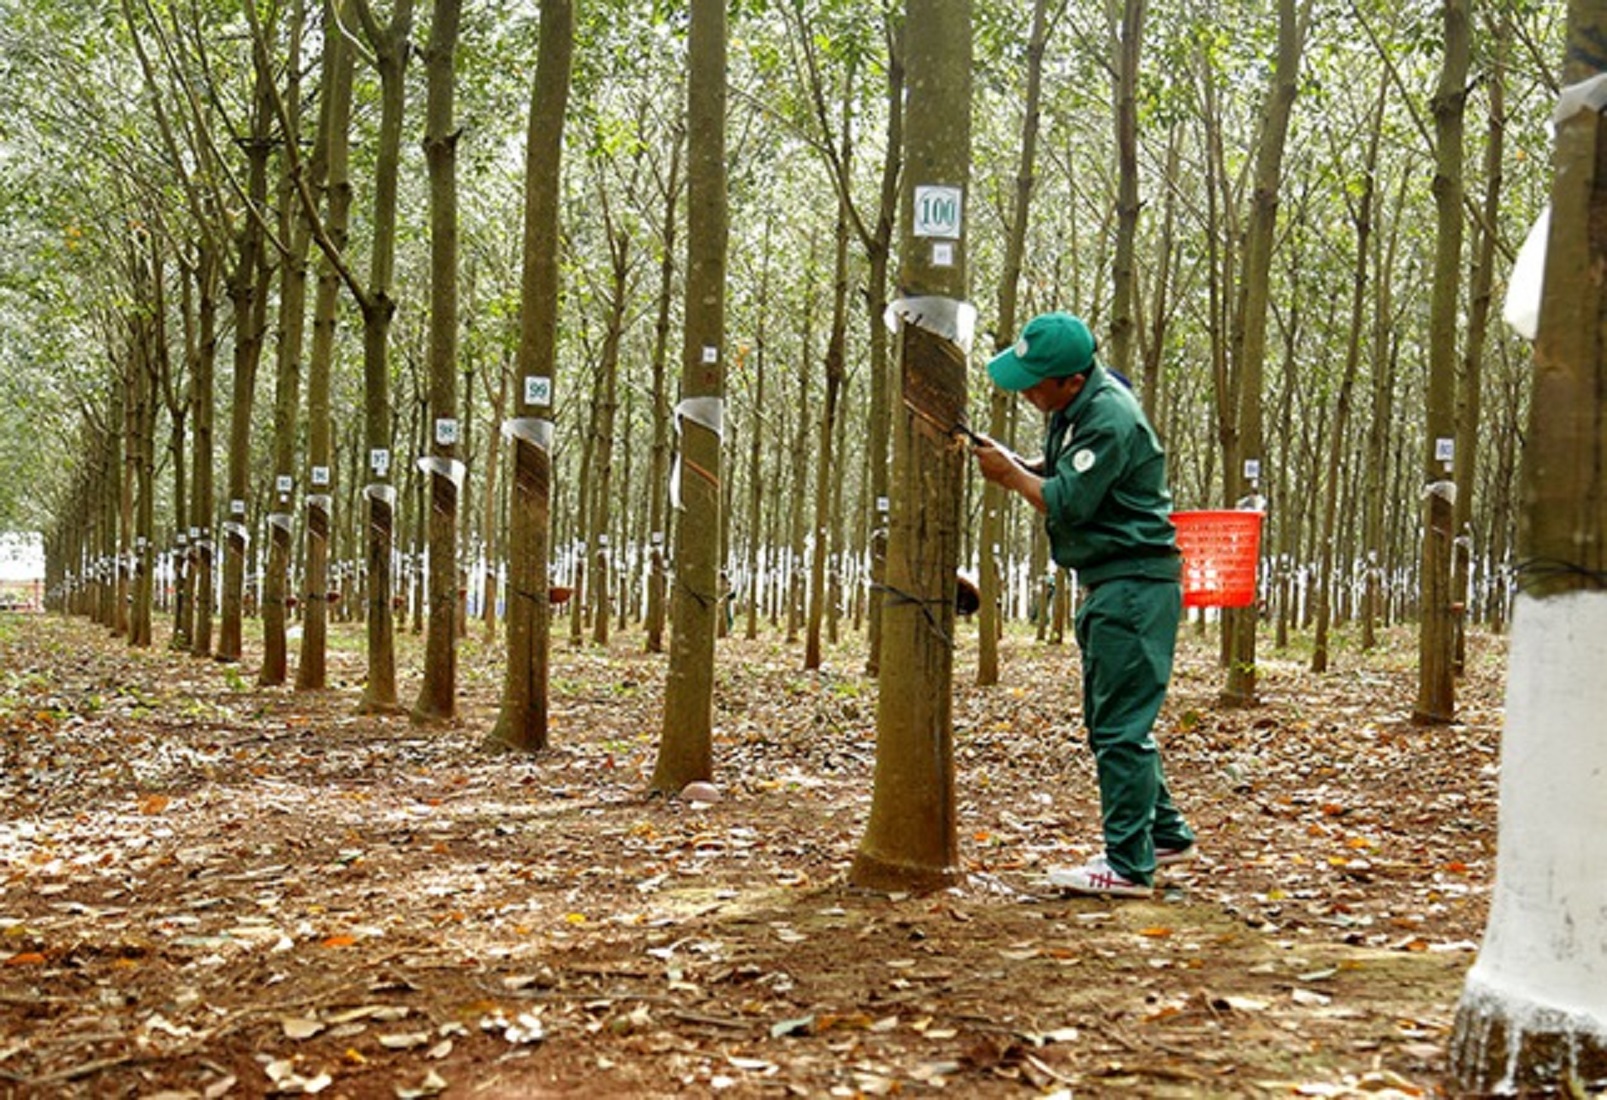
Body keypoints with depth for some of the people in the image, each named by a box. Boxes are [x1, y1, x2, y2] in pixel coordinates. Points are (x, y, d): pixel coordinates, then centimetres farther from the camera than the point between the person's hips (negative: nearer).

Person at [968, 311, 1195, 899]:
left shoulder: (1110, 420, -21)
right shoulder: (1077, 406, 10)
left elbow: (1067, 504, -21)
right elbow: (1061, 472, 20)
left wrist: (1010, 474, -7)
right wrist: (1015, 461, 2)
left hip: (1134, 584, -11)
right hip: (1111, 584, 11)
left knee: (1120, 726, -9)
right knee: (1111, 720, 18)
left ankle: (1128, 866, -4)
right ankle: (1165, 834, 29)